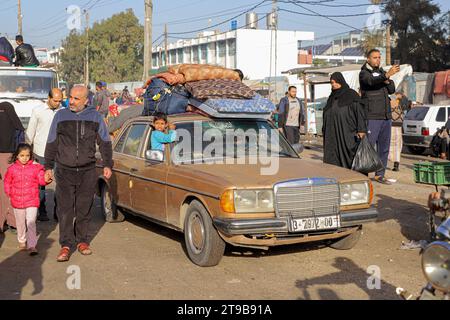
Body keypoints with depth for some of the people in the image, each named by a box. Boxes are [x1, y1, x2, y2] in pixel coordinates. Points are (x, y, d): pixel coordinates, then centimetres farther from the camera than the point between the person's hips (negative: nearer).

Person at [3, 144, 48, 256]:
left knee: (31, 223, -10)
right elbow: (7, 182, 13)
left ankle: (32, 245, -6)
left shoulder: (36, 167, -5)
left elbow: (41, 180, -10)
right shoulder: (12, 169, 0)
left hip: (32, 201, -3)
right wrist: (9, 193, 4)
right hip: (17, 201, 3)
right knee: (20, 223, 18)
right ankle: (22, 241, 37)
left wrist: (46, 179, -32)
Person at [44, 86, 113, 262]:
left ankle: (82, 241, 20)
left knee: (84, 209, 7)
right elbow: (51, 144, 10)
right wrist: (48, 167, 7)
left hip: (88, 172, 0)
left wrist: (107, 165, 4)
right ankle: (66, 245, 1)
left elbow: (105, 142, 11)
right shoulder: (60, 115, 4)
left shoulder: (95, 117, 4)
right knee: (64, 209, -4)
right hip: (64, 172, 0)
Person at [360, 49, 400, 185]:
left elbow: (392, 90, 10)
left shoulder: (382, 72, 18)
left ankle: (380, 175, 18)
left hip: (386, 117, 7)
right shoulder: (364, 73, -2)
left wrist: (387, 81, -10)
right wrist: (387, 75, -40)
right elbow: (372, 81, -25)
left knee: (384, 148, 10)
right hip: (371, 117, -7)